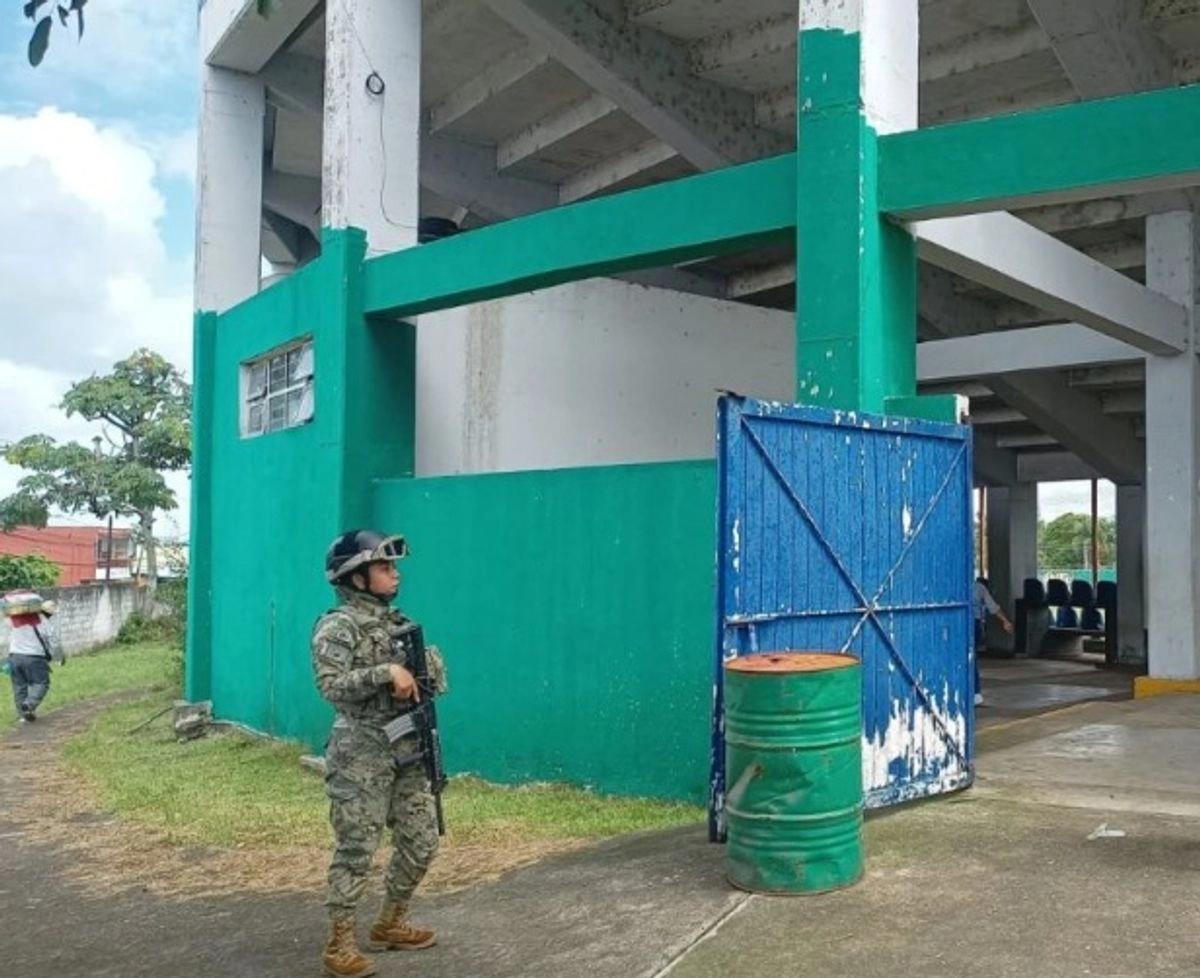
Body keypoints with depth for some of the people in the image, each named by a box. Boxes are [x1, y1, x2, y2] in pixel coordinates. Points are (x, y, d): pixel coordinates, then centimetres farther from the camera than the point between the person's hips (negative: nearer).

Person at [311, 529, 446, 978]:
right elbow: (331, 686, -23)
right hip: (361, 756, -8)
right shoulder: (338, 627, -11)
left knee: (421, 843, 12)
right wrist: (387, 672, -26)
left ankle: (390, 924, 29)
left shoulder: (397, 622, 13)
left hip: (407, 752, 8)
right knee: (356, 849, -3)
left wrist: (424, 669, -1)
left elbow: (435, 677, 20)